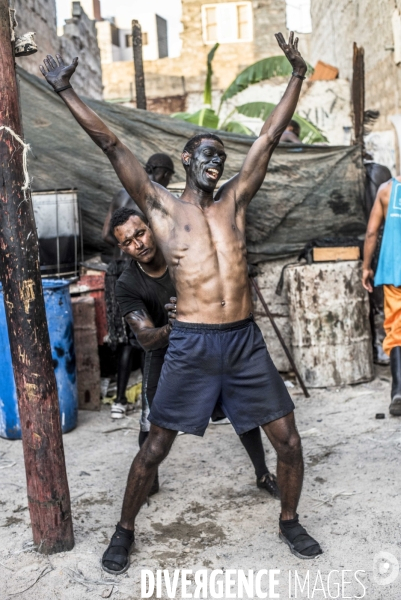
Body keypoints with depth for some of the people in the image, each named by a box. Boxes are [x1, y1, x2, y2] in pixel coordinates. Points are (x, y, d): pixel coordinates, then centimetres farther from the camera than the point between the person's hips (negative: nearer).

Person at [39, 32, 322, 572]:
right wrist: (66, 92, -1)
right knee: (155, 448, 6)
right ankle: (125, 531, 29)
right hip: (192, 344, -3)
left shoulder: (234, 200, 12)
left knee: (289, 441, 7)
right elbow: (112, 146, 0)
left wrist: (298, 74, 13)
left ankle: (289, 521, 33)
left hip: (246, 340, 3)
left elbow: (270, 136, 12)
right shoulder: (161, 207, 4)